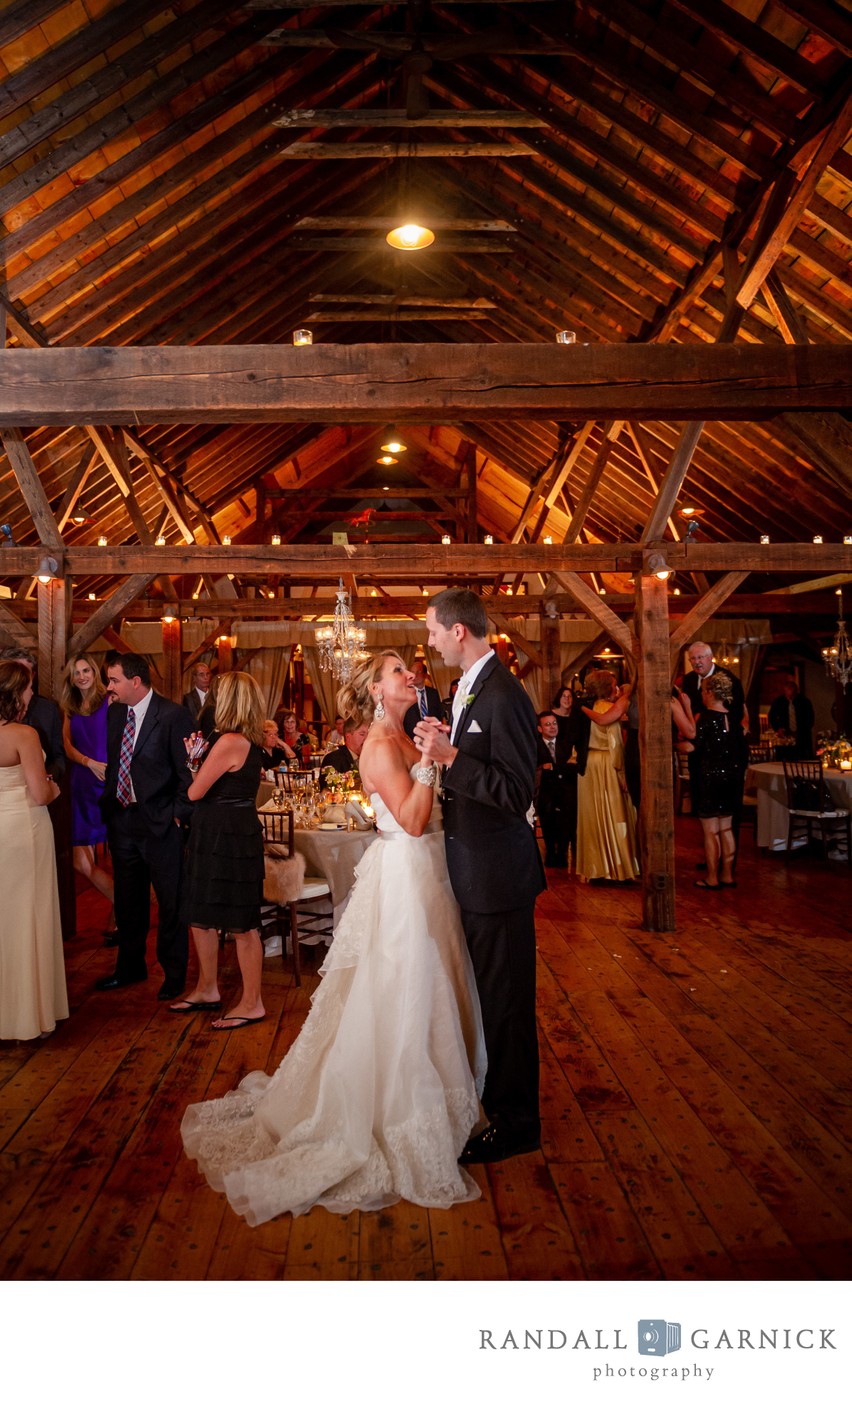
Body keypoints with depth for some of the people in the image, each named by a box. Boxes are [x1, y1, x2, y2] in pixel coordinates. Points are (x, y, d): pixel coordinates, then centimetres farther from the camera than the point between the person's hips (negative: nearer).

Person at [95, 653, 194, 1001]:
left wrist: (179, 815, -14)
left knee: (170, 902, 6)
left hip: (160, 823, -6)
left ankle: (174, 973, 21)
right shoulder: (115, 713, 7)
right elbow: (113, 763, 16)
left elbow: (188, 772, -12)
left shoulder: (173, 716, -13)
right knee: (128, 901, 18)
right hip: (121, 819, 6)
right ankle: (130, 967, 34)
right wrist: (109, 803, 8)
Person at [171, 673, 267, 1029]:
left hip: (227, 838, -10)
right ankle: (207, 990, 33)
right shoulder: (250, 742, 9)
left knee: (241, 923, 1)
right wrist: (196, 759, 6)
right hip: (217, 835, 10)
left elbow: (195, 792, -15)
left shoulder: (228, 742, -20)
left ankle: (252, 1003, 13)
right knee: (200, 916, 19)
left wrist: (193, 761, 5)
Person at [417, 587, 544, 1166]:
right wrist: (444, 746, 1)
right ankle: (495, 1092, 42)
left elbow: (517, 793, -25)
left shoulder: (504, 695, -22)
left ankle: (516, 1122, 22)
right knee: (488, 991, 23)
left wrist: (450, 755, -27)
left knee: (505, 997, 5)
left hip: (497, 872, -10)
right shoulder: (471, 688, 9)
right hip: (475, 867, 10)